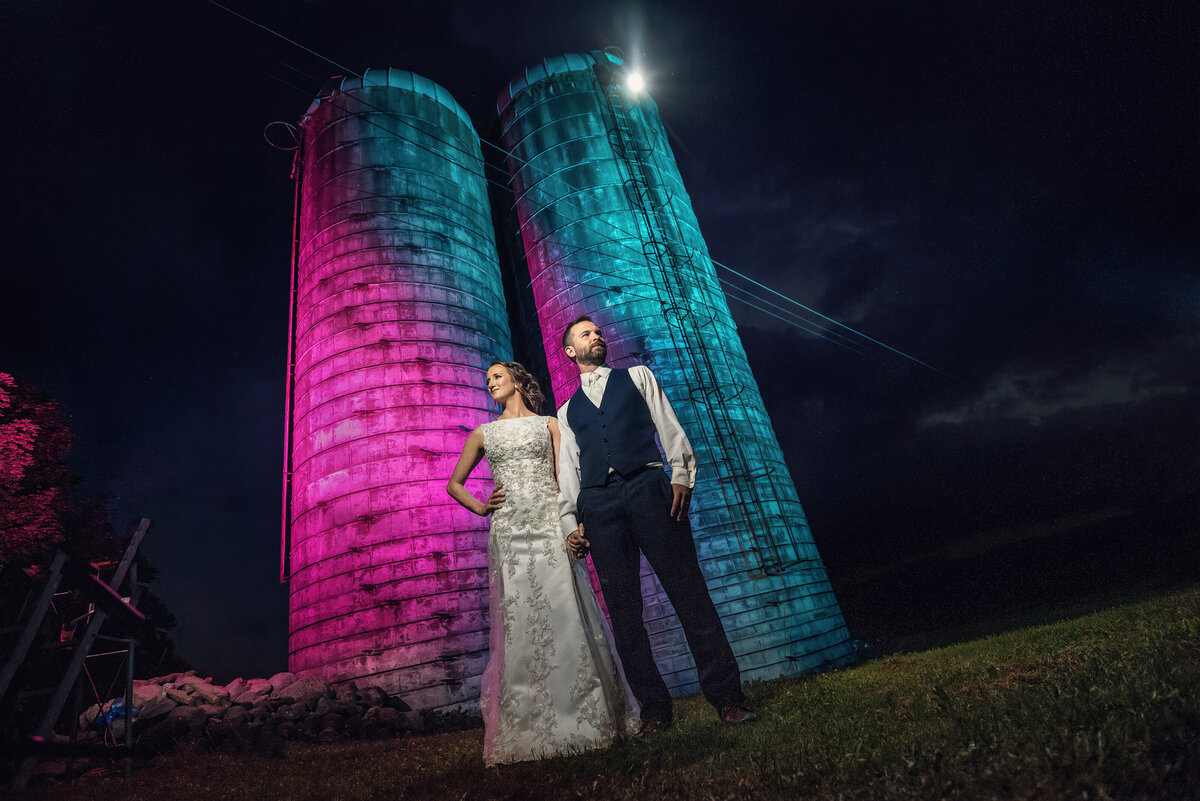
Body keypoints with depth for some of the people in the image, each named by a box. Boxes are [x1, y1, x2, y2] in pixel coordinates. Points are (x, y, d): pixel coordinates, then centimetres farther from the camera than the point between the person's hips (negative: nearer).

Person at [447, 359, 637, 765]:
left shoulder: (548, 424, 15)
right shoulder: (483, 434, 18)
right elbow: (454, 483, 25)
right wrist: (479, 507, 6)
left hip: (550, 523, -1)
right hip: (509, 531, 1)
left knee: (565, 615, -5)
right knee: (519, 623, -2)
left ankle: (588, 718, 6)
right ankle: (530, 730, 7)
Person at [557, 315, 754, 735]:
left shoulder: (637, 377, 21)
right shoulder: (566, 412, 25)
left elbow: (669, 427, 10)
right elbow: (568, 470, 18)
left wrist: (681, 474, -6)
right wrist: (570, 522, 5)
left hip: (648, 488, -2)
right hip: (598, 504, 2)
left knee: (689, 592, -7)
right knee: (623, 611, 0)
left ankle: (726, 697, 1)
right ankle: (654, 708, 10)